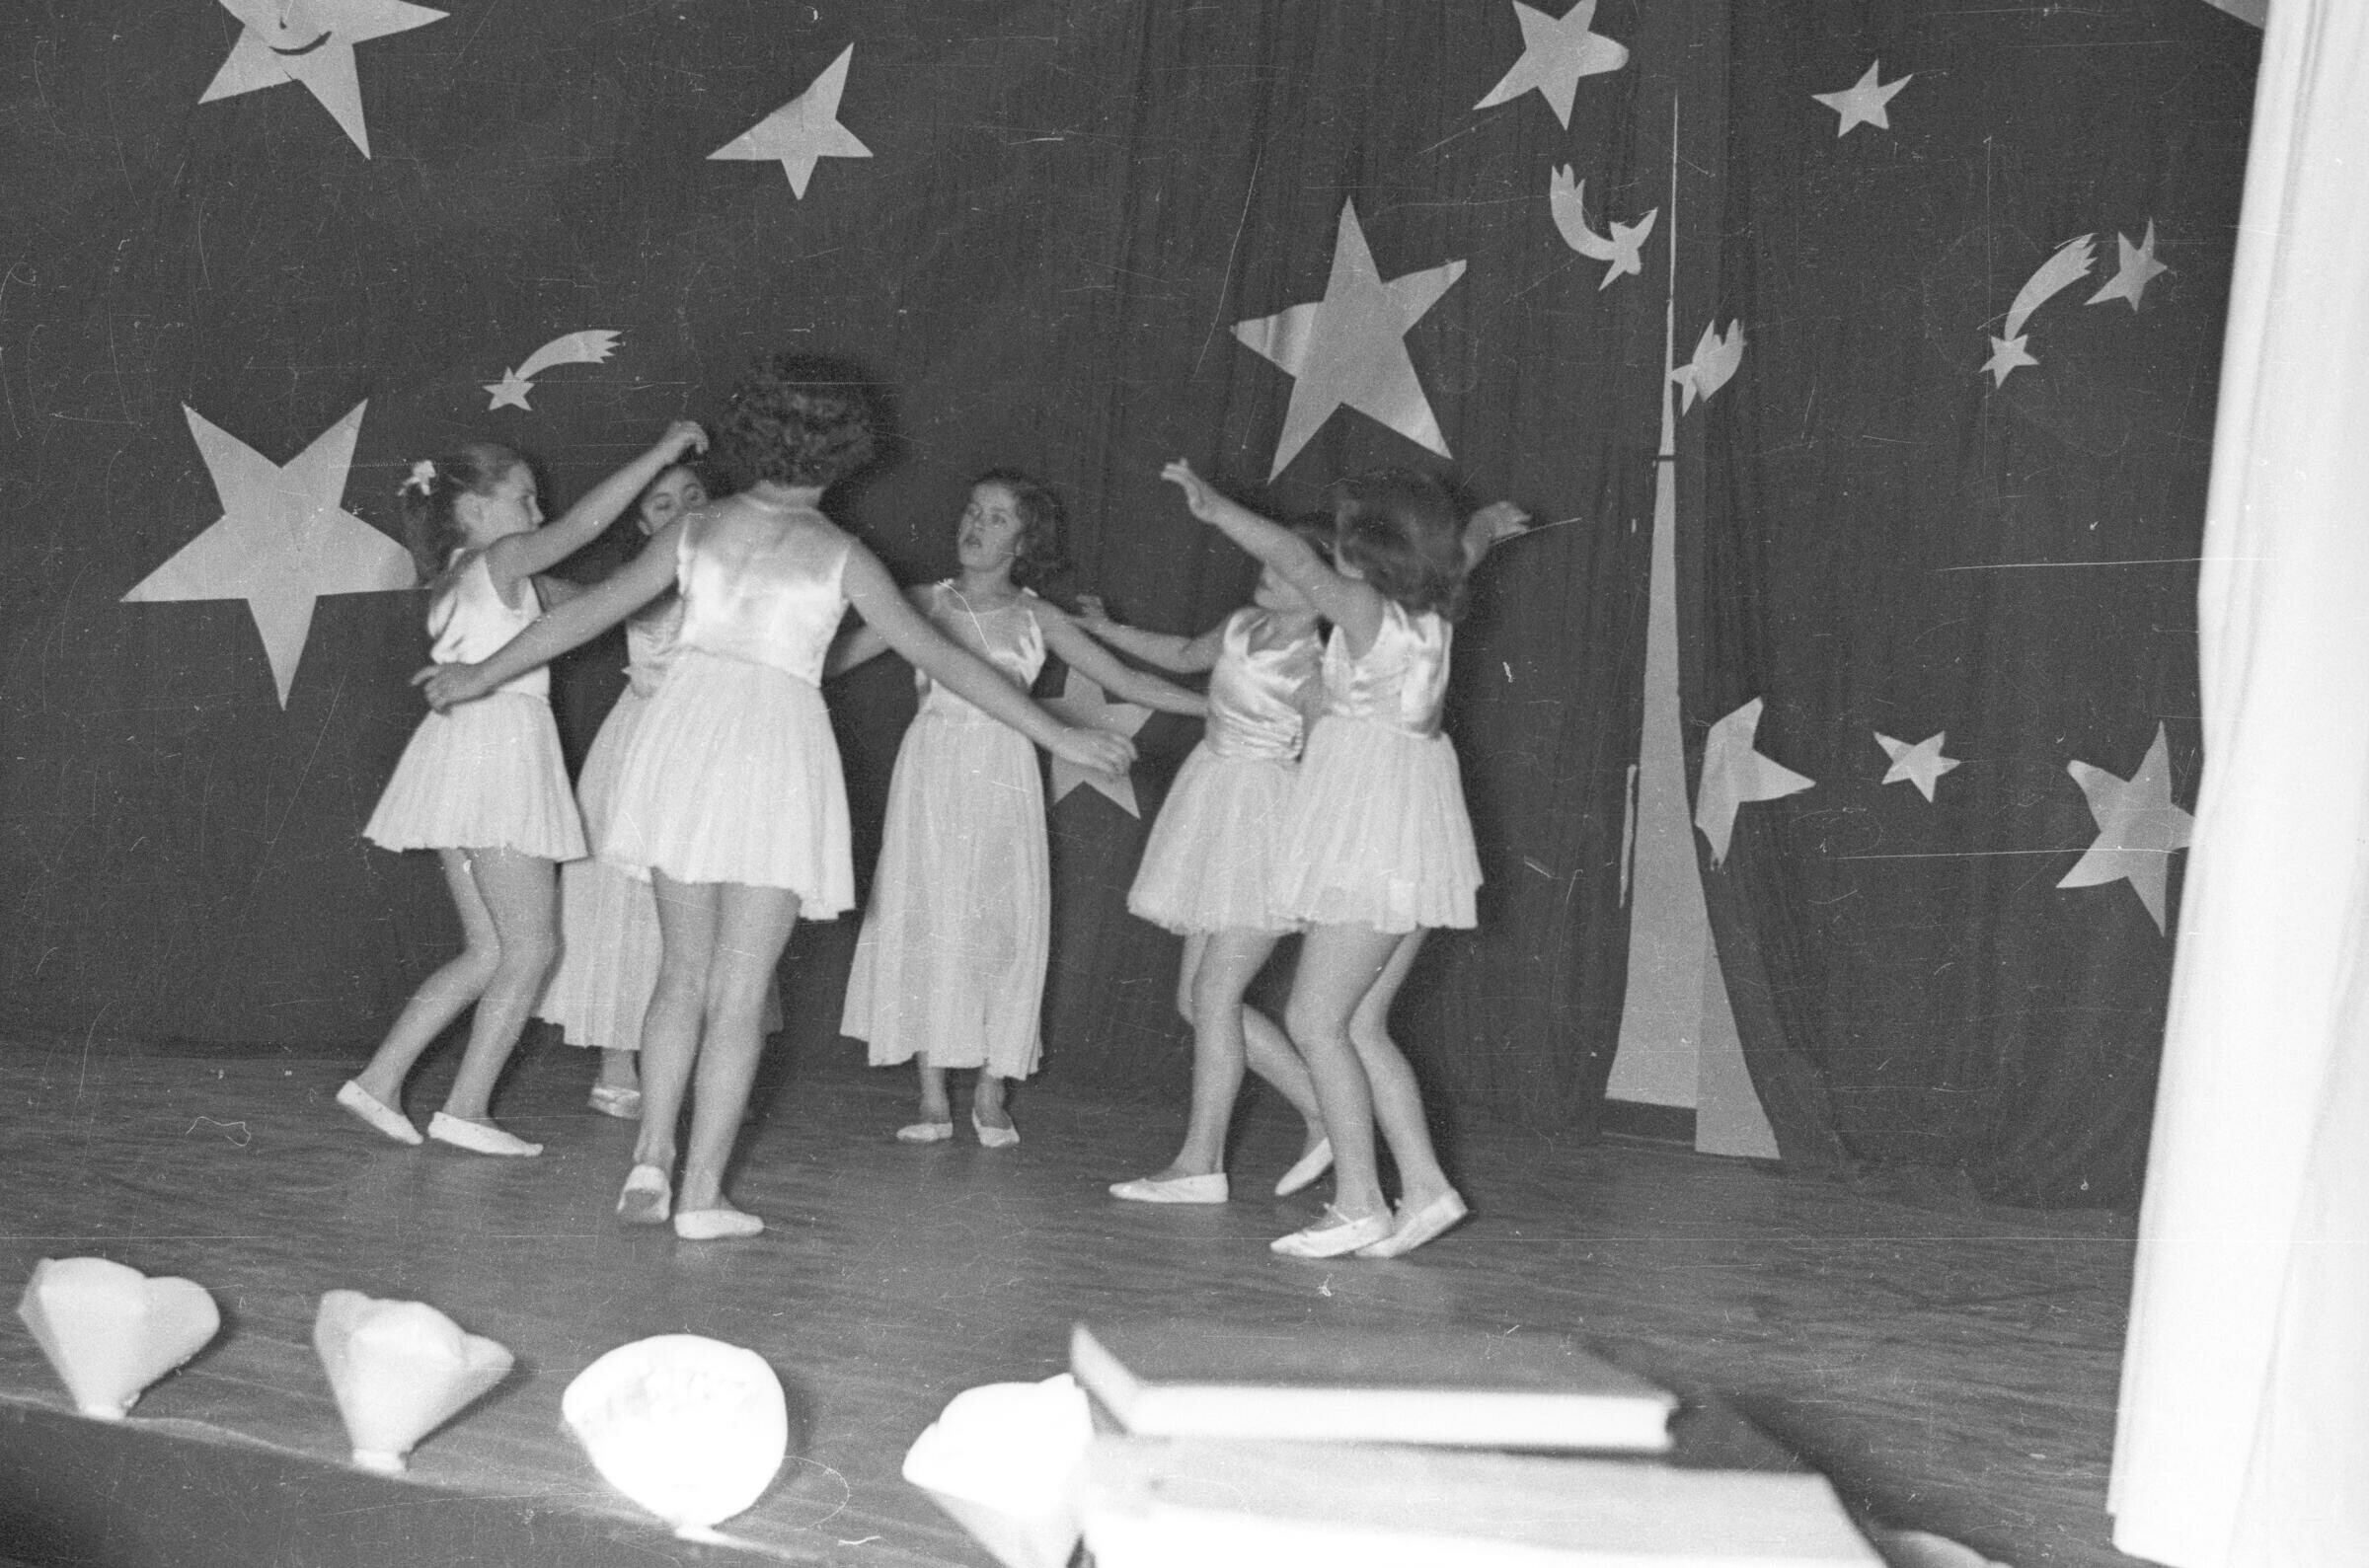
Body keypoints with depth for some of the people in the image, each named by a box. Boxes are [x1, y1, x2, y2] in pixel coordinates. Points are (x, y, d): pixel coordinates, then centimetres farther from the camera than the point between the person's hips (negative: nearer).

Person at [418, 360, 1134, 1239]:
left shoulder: (697, 531, 10)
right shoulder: (839, 556, 3)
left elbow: (590, 611, 15)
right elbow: (938, 658, 2)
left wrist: (482, 677, 28)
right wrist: (1058, 738, 7)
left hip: (683, 735, 3)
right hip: (777, 750, -3)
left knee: (682, 974, 16)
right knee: (740, 994, 3)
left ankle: (650, 1163, 6)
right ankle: (700, 1194, 3)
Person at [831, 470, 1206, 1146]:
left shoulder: (1037, 617, 6)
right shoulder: (928, 603, 4)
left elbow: (1125, 680, 6)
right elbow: (835, 657, 4)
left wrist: (1227, 707, 1)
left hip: (1002, 781, 0)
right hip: (932, 775, 0)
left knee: (1002, 927, -2)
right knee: (923, 921, -3)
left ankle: (990, 1094, 8)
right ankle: (932, 1097, 5)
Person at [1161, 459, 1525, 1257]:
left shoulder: (1365, 608, -12)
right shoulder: (1432, 609, 11)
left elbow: (1299, 562, -28)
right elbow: (1460, 549, 34)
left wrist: (1216, 509, -31)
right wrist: (1488, 524, 54)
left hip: (1374, 825, -9)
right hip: (1406, 835, 9)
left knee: (1315, 1020, -4)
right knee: (1360, 1026, 12)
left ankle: (1359, 1201, -3)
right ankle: (1424, 1186, 10)